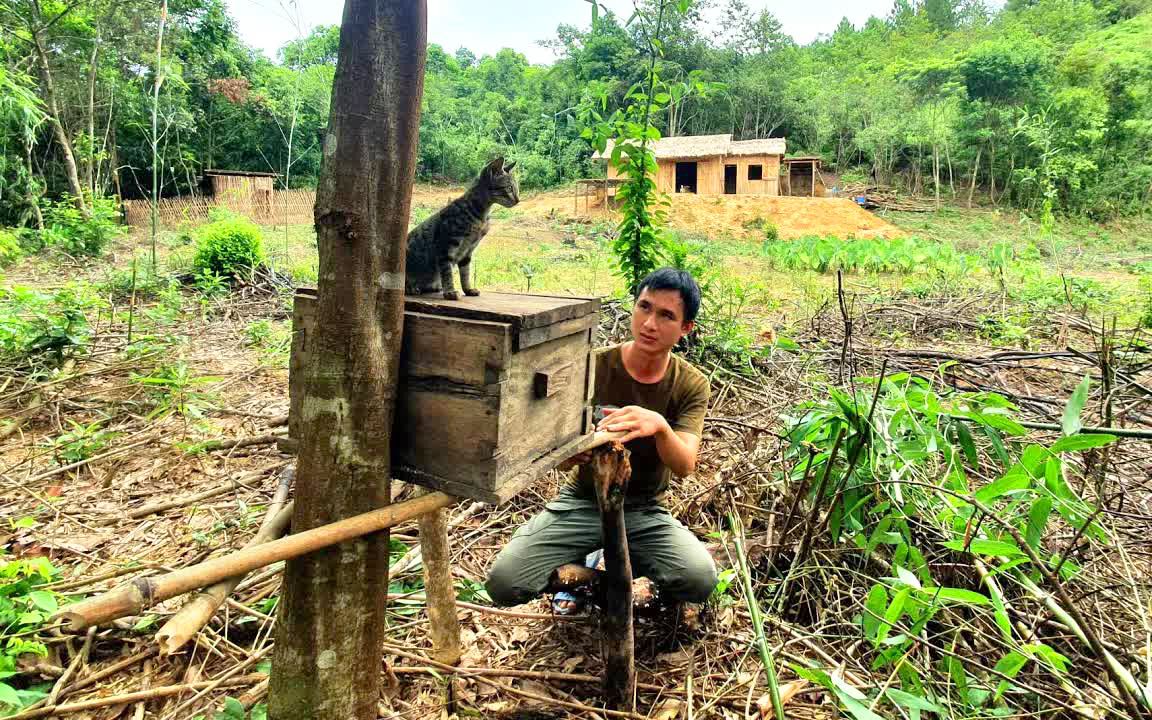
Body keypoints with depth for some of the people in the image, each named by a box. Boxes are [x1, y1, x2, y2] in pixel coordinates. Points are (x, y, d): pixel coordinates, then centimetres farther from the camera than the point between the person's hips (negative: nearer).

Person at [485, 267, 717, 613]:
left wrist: (660, 425, -45)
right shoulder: (592, 366, -11)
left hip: (645, 510, 1)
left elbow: (684, 466, -22)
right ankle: (576, 565, 13)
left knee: (701, 580, -26)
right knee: (503, 583, -21)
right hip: (583, 500, 0)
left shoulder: (692, 385, -9)